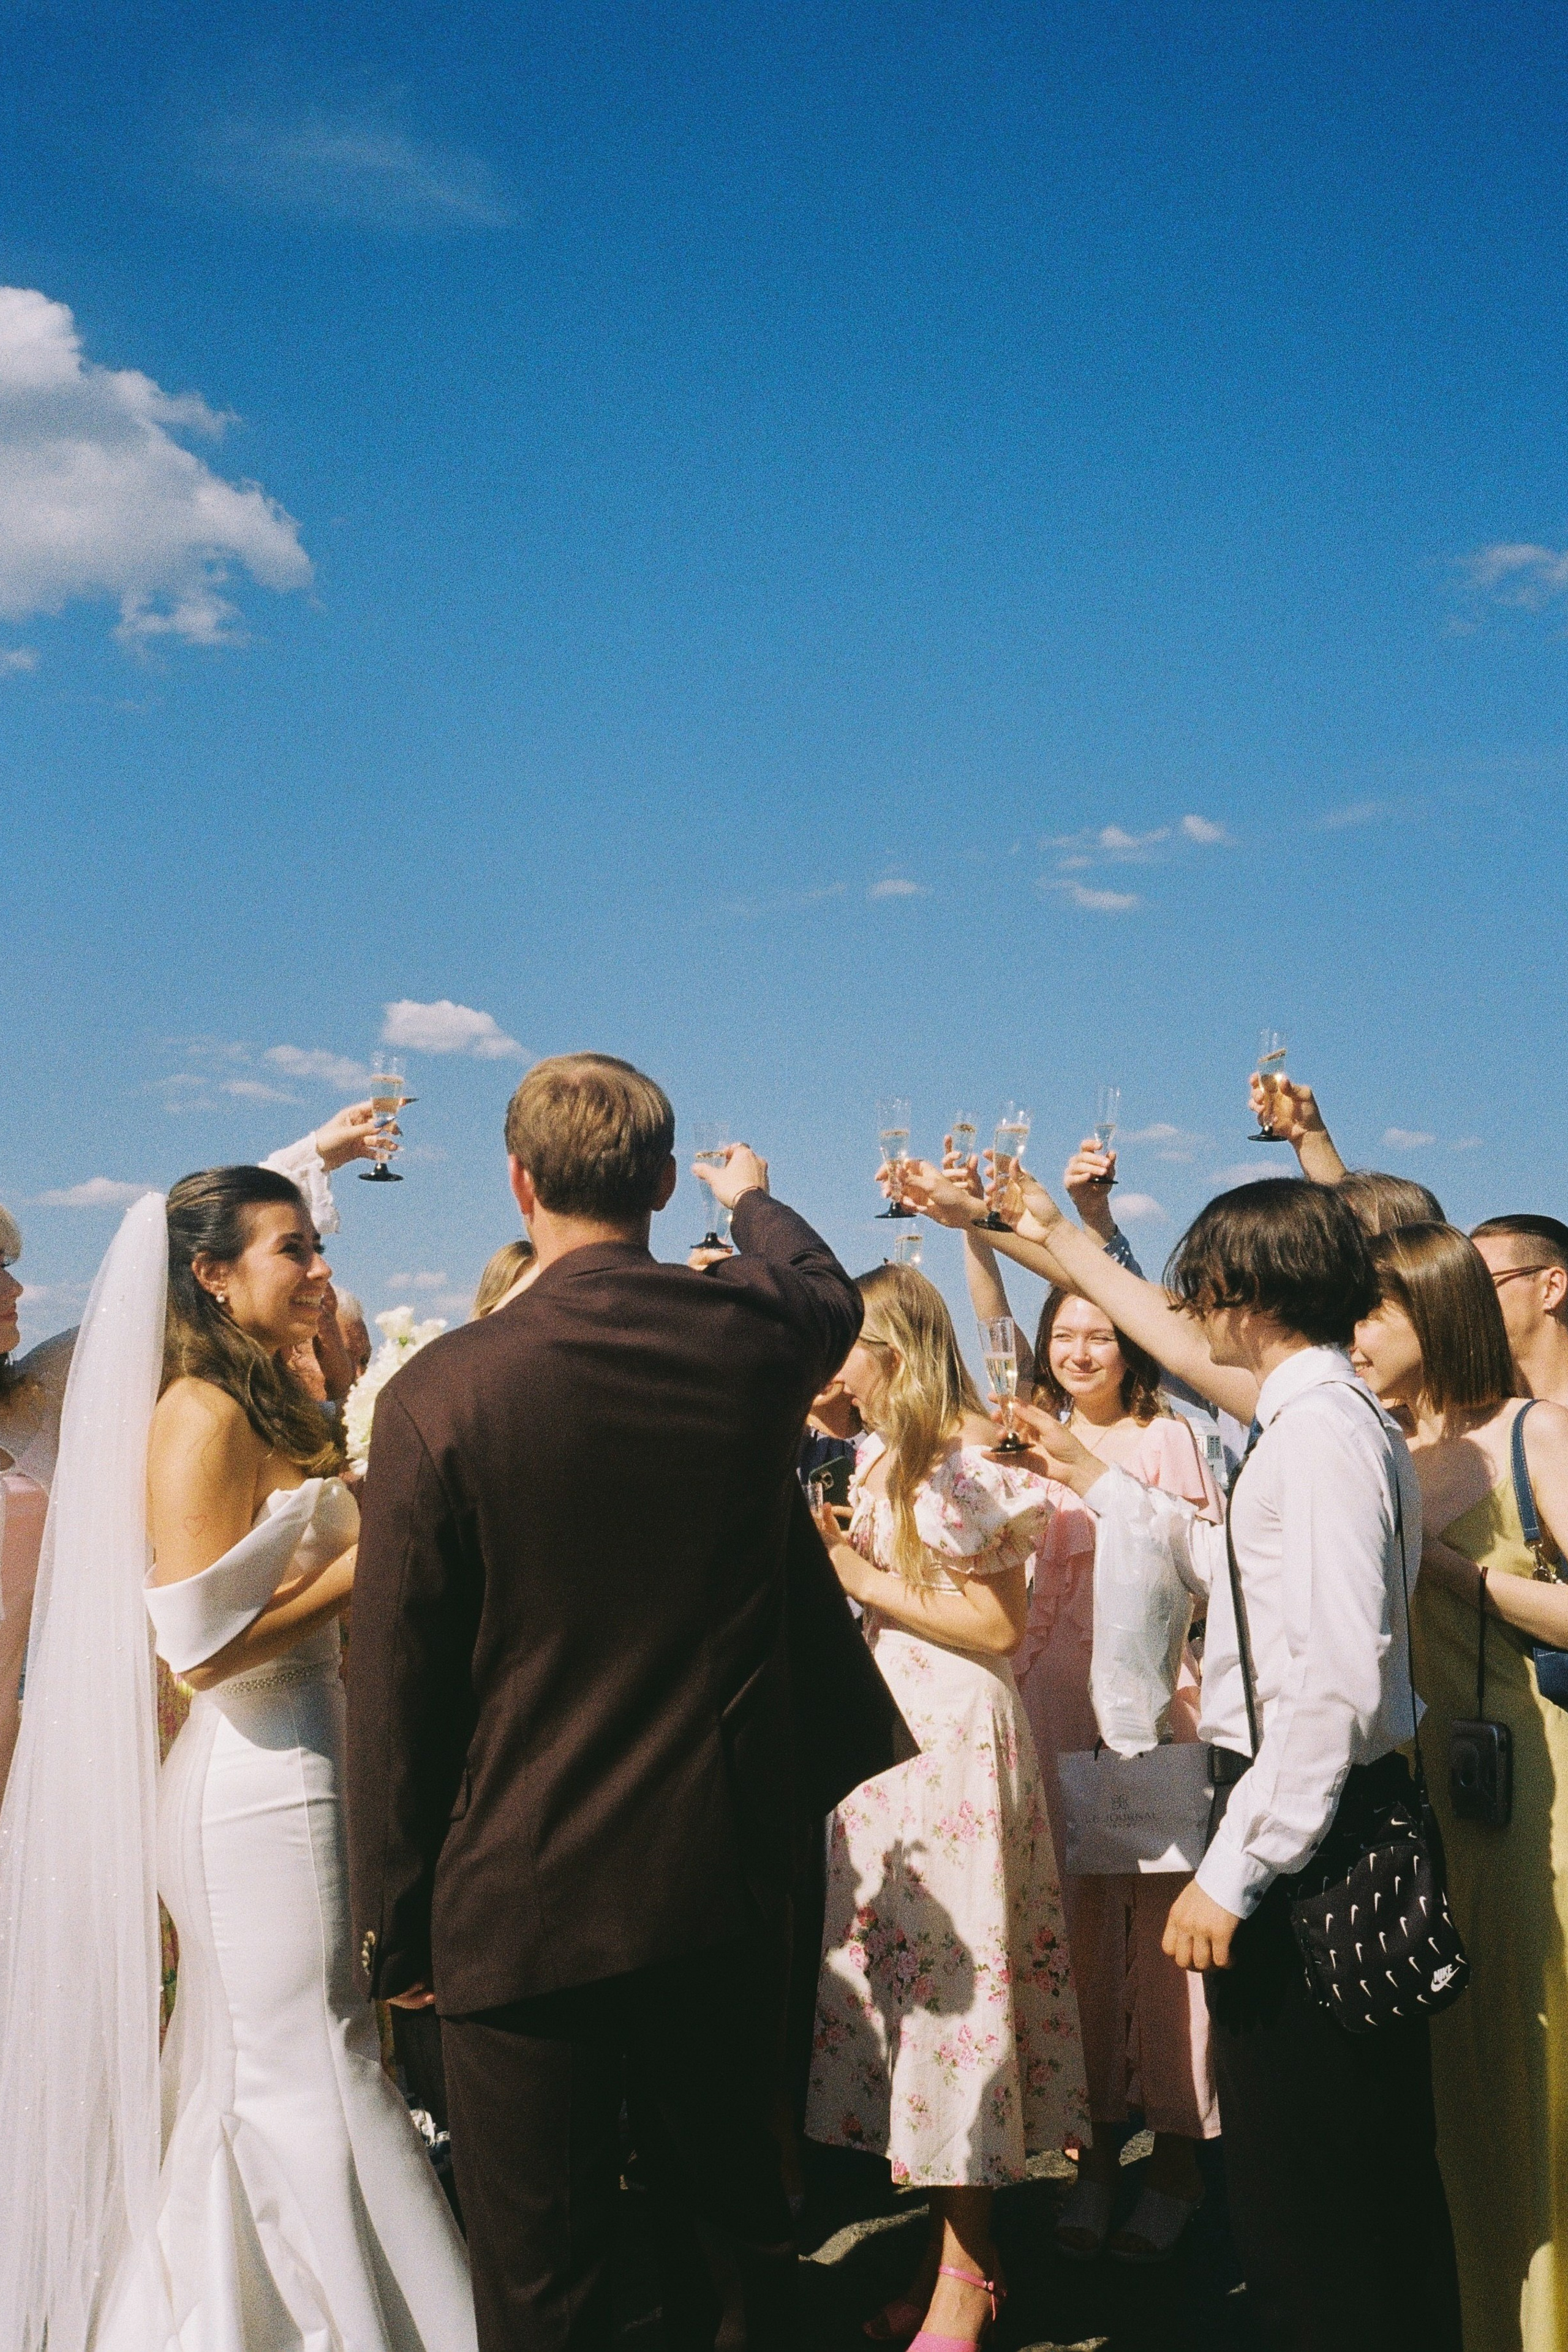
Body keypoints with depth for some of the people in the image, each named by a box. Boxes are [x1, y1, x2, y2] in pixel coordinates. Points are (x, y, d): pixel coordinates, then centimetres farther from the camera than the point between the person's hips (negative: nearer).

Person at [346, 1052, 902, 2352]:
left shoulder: (438, 1393, -16)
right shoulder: (753, 1337, -6)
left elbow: (400, 1690, -10)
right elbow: (831, 1293, 22)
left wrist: (396, 1918, 2)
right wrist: (754, 1196, 43)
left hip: (522, 1902, -3)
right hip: (728, 1880, 4)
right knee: (736, 2221, 19)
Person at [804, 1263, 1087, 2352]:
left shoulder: (965, 1461, -12)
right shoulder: (883, 1461, 12)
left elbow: (1000, 1622, -15)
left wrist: (867, 1579, -13)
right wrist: (840, 1558, 4)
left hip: (954, 1738, -8)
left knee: (945, 1975, -2)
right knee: (897, 1968, 9)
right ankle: (953, 2243, 20)